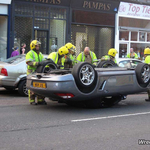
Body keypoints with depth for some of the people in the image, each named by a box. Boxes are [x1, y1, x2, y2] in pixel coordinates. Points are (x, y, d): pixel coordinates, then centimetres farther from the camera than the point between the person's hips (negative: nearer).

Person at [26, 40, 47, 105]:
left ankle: (40, 100, 11)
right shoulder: (30, 53, -4)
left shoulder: (40, 54, 22)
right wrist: (37, 63, -29)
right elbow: (29, 62, -17)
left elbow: (43, 61, 23)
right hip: (32, 72, -7)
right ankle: (32, 100, 0)